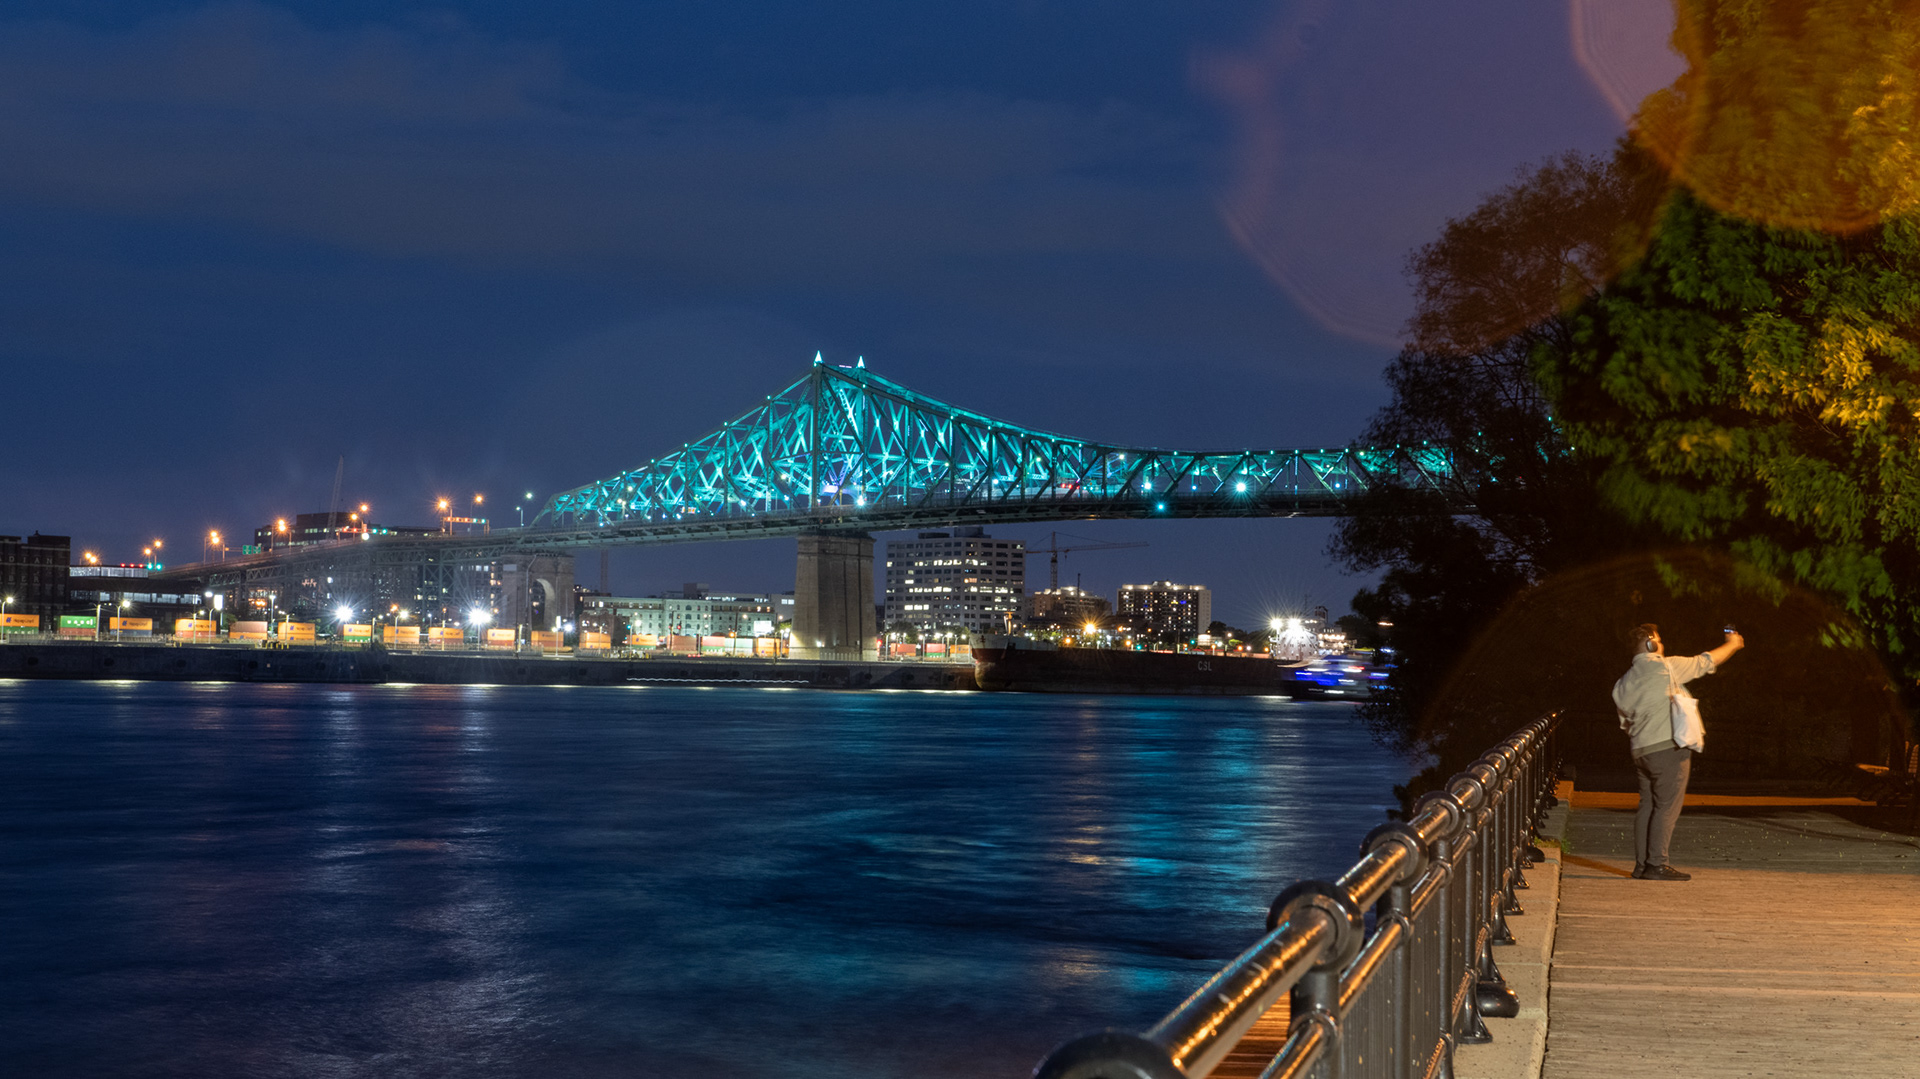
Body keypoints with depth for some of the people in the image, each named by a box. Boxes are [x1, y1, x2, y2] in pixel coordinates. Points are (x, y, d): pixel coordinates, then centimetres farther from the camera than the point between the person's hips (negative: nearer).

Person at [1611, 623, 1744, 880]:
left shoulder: (1624, 682, 13)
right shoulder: (1666, 667, -6)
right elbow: (1706, 662, 6)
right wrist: (1732, 644, 22)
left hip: (1641, 751, 7)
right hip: (1668, 748, -7)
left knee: (1648, 806, 10)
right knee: (1667, 806, -6)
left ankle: (1641, 864, 8)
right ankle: (1656, 865, -9)